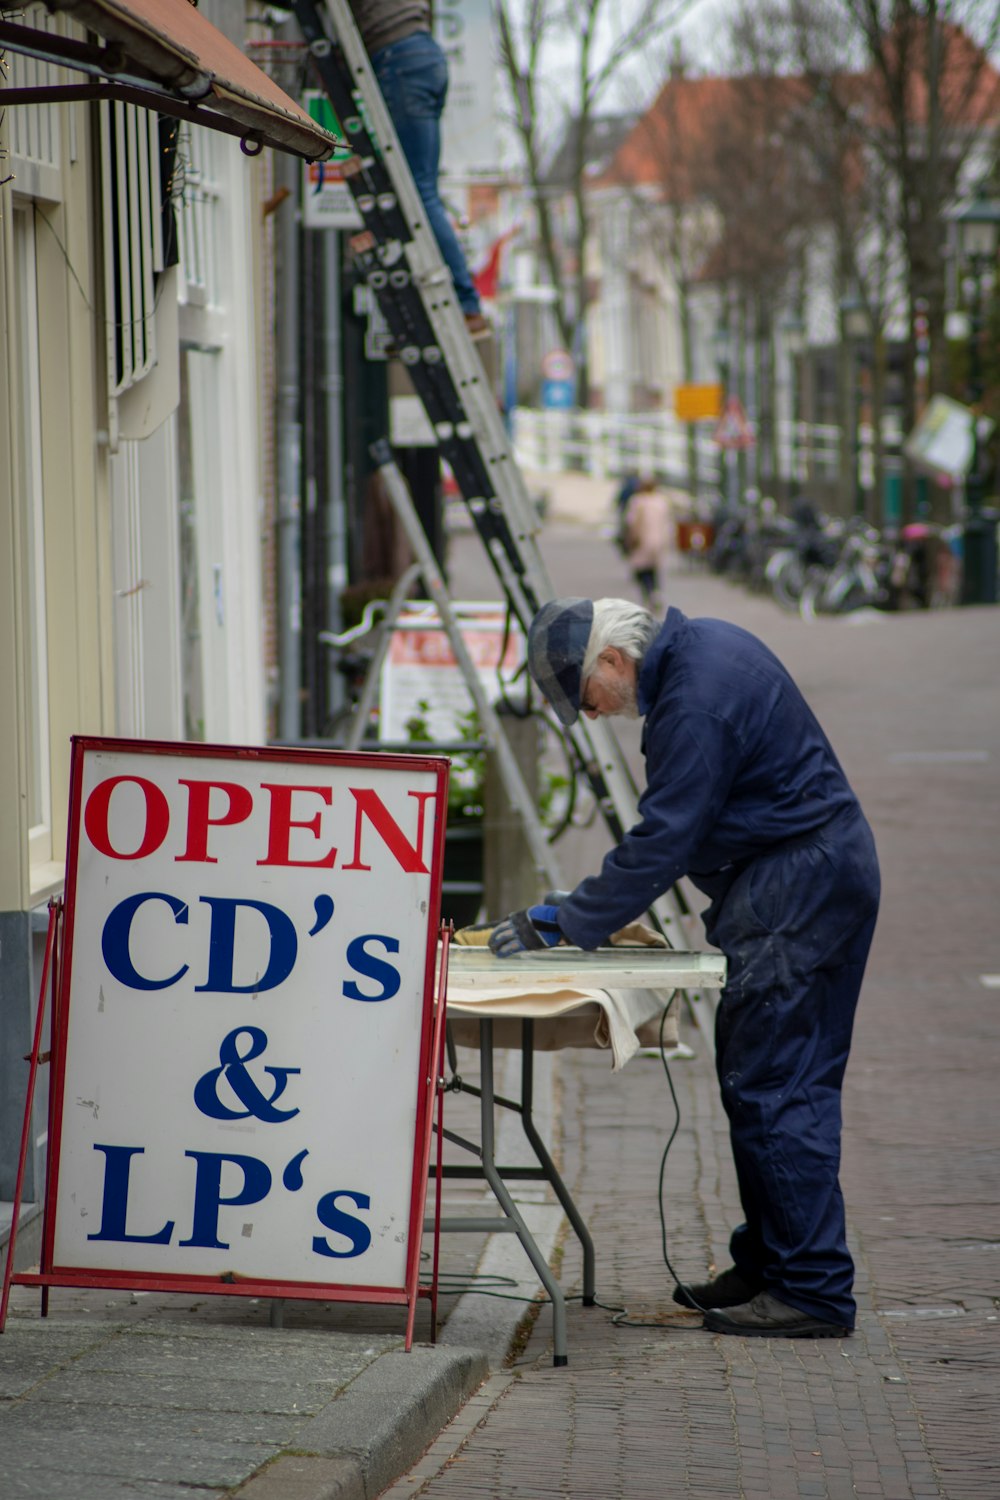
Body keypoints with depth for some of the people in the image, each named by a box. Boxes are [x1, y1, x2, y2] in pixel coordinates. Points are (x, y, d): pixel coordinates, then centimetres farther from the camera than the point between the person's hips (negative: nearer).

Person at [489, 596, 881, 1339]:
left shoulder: (697, 700, -23)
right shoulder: (699, 645, 9)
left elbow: (661, 843, -23)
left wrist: (560, 923, -18)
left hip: (798, 886, -11)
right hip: (811, 878, 11)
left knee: (776, 1086, -9)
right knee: (756, 1079, 14)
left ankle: (812, 1290, -7)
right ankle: (768, 1264, 21)